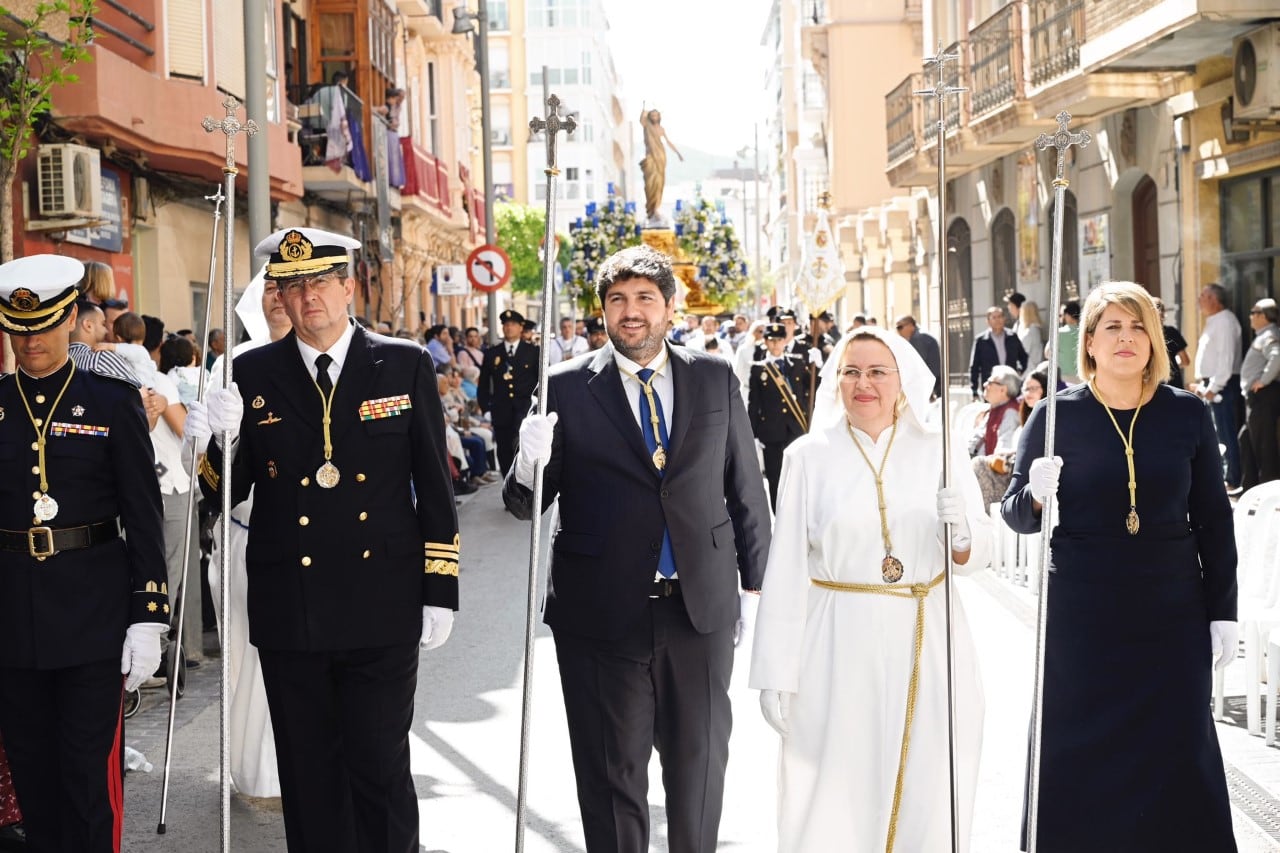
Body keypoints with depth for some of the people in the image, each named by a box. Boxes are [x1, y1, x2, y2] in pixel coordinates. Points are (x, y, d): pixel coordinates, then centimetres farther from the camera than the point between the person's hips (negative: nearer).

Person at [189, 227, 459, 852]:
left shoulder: (406, 366, 1)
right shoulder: (253, 375, 3)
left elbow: (434, 487, 2)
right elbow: (225, 492, 2)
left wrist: (440, 591, -1)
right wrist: (217, 441, -19)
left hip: (383, 612, -1)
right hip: (290, 613, 2)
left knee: (381, 770, 4)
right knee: (308, 776, 12)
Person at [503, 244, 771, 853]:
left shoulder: (716, 379, 4)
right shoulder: (567, 389, -3)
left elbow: (746, 488, 10)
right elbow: (528, 506, -3)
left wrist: (754, 584, 10)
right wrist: (530, 465, -25)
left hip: (702, 607, 2)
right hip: (604, 613, -2)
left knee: (700, 760, 16)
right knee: (612, 771, 9)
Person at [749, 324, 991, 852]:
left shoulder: (937, 450, 4)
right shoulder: (808, 456, -1)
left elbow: (977, 555, 4)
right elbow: (785, 571, -3)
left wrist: (960, 529, -19)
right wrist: (776, 673, -5)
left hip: (926, 649, 2)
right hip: (839, 651, -2)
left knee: (926, 798, 8)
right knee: (837, 803, 3)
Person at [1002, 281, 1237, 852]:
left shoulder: (1187, 414, 2)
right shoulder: (1056, 415, -2)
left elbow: (1213, 519, 7)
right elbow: (1015, 513, 4)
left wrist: (1223, 612, 6)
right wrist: (1035, 494, -19)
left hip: (1172, 612, 1)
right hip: (1081, 615, -1)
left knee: (1179, 749, 5)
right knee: (1083, 749, 3)